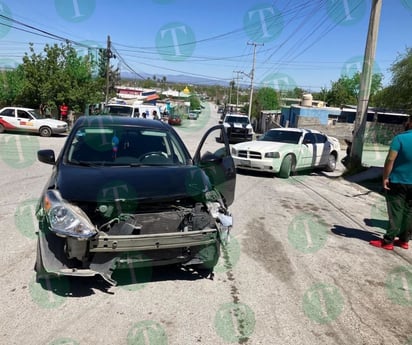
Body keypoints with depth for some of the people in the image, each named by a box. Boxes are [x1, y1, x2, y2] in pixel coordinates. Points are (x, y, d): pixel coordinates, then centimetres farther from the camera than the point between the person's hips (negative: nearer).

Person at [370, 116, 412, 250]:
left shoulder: (400, 138, -14)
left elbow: (390, 159, -19)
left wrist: (385, 177, -11)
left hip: (397, 182, -5)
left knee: (396, 212, -1)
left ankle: (388, 241, 4)